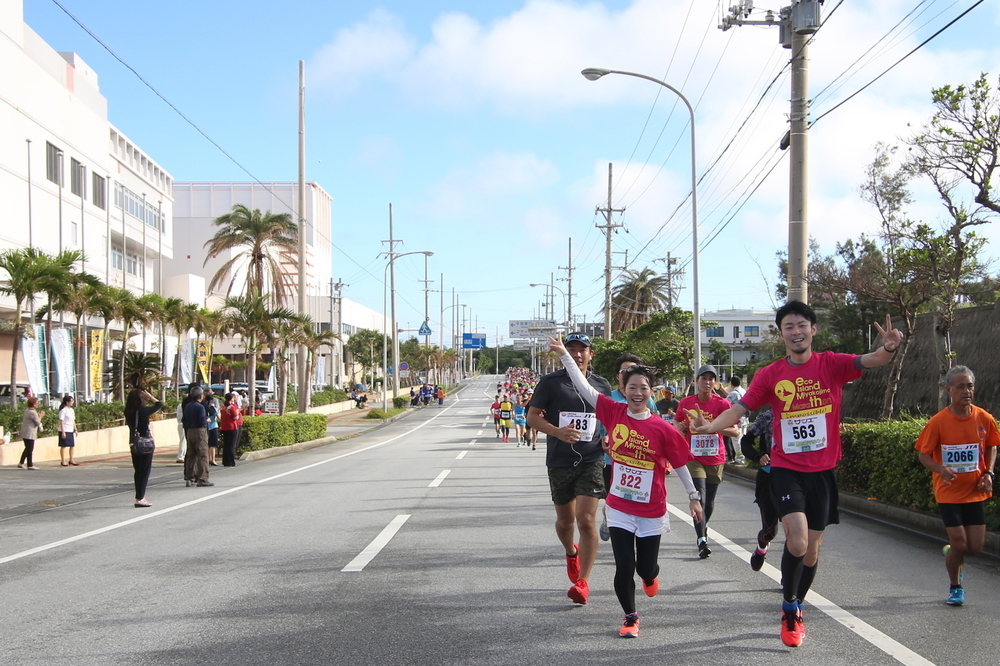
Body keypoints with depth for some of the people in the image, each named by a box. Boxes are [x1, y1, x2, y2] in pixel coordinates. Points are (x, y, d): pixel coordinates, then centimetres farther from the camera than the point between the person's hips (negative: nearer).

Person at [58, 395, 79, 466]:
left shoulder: (72, 410, 13)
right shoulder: (63, 410, -11)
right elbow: (61, 421, -14)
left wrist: (75, 429, 15)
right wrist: (63, 432, -18)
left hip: (71, 431, 8)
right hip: (65, 431, -8)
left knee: (72, 445, 9)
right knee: (63, 446, -1)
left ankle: (71, 460, 18)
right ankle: (63, 461, 5)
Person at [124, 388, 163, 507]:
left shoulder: (128, 412, 0)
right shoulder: (143, 410, -16)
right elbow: (159, 405, -7)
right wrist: (149, 397, 6)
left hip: (134, 444, 6)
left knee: (138, 471, 14)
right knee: (144, 471, -1)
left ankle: (140, 497, 22)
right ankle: (140, 499, -3)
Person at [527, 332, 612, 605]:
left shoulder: (601, 385, 6)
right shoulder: (550, 382, -1)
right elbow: (532, 416, -3)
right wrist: (557, 431, -20)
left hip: (592, 462, 0)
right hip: (559, 462, 1)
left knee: (586, 520, -12)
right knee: (565, 520, 14)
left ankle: (582, 582, -5)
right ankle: (571, 553, 47)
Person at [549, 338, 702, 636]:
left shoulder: (662, 429, -11)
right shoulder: (614, 412, -6)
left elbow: (679, 463, 0)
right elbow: (583, 387, -7)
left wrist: (693, 496, 4)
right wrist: (564, 355, -11)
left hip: (652, 511, -1)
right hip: (620, 508, 1)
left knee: (646, 568, 10)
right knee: (624, 567, 0)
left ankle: (650, 575, 49)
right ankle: (630, 618, 22)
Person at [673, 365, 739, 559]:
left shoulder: (721, 403, -6)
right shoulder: (685, 402, -1)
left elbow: (735, 431, -11)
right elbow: (676, 421, 16)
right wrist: (680, 427, -8)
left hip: (715, 458, 1)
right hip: (694, 457, -1)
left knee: (709, 501, 11)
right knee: (699, 498, -14)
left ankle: (704, 527, 39)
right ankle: (702, 540, -13)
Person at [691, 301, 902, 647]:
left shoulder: (831, 365, -3)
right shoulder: (770, 375, -1)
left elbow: (869, 361, -18)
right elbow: (739, 408, -4)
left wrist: (888, 348, -41)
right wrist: (712, 426, -23)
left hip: (823, 471, 2)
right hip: (786, 469, -1)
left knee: (811, 548, 12)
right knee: (797, 539, -20)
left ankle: (796, 608, 36)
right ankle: (789, 608, 4)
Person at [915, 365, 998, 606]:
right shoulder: (938, 422, -13)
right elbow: (924, 455, -5)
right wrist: (940, 469, -24)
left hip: (975, 492, 3)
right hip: (948, 493, -3)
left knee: (976, 547, 1)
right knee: (960, 544, -5)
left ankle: (951, 553, 37)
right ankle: (955, 587, 22)